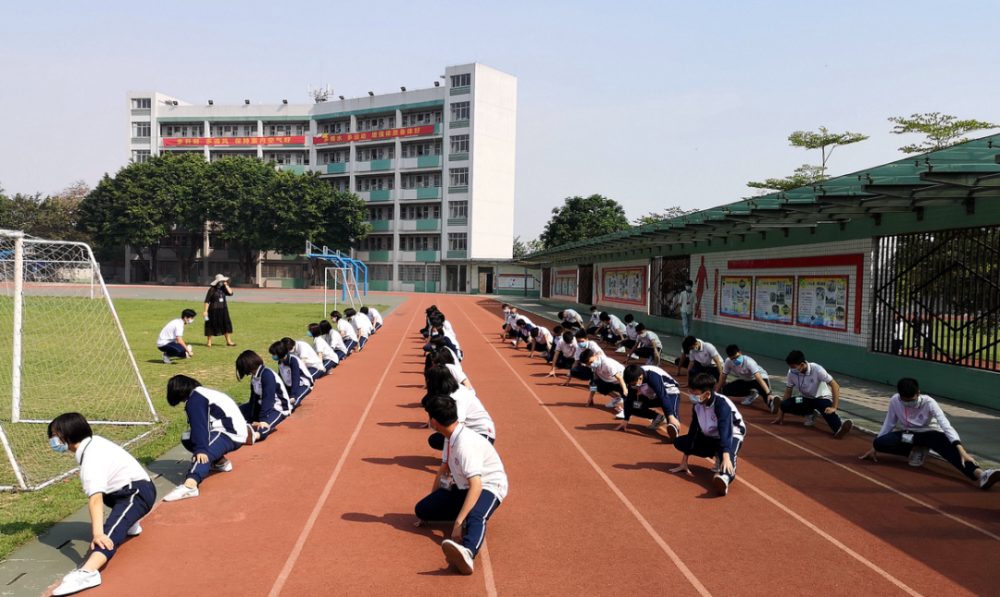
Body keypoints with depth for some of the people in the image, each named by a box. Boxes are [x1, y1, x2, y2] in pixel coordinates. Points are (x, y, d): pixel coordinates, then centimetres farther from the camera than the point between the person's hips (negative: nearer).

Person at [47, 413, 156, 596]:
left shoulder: (92, 457, -20)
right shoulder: (93, 442, 7)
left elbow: (96, 499, -32)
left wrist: (98, 534, -40)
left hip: (139, 492, -11)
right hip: (134, 488, 11)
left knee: (111, 530, -34)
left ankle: (88, 572, -59)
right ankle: (130, 523, 48)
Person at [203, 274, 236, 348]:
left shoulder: (223, 289, 7)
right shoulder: (212, 289, -10)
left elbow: (231, 293, -6)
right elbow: (207, 301, -9)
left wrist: (226, 285, -9)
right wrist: (206, 311, -13)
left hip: (223, 310, 5)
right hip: (214, 310, -5)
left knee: (226, 325, 4)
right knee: (211, 326, 3)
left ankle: (228, 341, 10)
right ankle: (209, 342, 16)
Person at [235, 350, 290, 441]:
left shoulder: (267, 374, -22)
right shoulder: (254, 376, 6)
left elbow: (268, 399, -28)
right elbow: (254, 398, 4)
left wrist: (263, 419, -31)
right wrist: (253, 420, -3)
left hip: (279, 409, -11)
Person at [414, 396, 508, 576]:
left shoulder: (466, 443, -28)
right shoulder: (452, 438, 1)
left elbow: (476, 486, -36)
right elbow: (443, 471, 15)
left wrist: (459, 522, -41)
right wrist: (431, 507, 21)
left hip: (489, 486, -10)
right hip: (464, 487, 10)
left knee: (475, 517, -43)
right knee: (421, 509, -2)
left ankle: (467, 552, -69)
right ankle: (467, 517, -2)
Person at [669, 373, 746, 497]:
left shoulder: (721, 404, -27)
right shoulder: (697, 406, -6)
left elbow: (725, 431, -38)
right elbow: (693, 431, -2)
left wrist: (726, 457, -51)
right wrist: (684, 461, -3)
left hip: (732, 436, -8)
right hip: (712, 438, 8)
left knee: (727, 456, -42)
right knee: (679, 442, -1)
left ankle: (725, 477, -76)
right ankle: (718, 457, -1)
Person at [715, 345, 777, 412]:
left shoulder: (749, 362, -35)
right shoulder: (728, 362, -21)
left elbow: (759, 379, -44)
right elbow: (723, 378, -8)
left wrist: (768, 394, -54)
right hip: (744, 381, 5)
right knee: (725, 390, -16)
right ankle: (751, 394, -4)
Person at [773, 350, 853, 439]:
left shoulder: (817, 369, -26)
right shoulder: (791, 373, -13)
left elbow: (835, 386, -23)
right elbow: (788, 392, -1)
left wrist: (834, 407, -30)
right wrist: (781, 415, 0)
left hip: (821, 398, -4)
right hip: (805, 398, 4)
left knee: (828, 411, -37)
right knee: (784, 405, -22)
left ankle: (839, 428, -68)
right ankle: (809, 414, 2)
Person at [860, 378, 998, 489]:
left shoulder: (928, 403, -25)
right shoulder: (894, 401, -15)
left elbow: (946, 426, -34)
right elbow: (889, 424, 0)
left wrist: (961, 450, -47)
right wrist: (874, 448, 3)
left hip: (930, 433, -3)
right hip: (910, 435, 3)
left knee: (952, 450, -37)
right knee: (879, 443, -24)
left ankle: (981, 475, -60)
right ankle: (916, 450, -9)